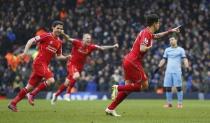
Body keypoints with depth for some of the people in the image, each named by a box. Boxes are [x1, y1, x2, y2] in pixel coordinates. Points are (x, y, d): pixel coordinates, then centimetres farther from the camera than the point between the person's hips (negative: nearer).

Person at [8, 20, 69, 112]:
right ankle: (32, 95, -11)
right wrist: (25, 52, -16)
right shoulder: (47, 36, -8)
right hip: (39, 62, -7)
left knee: (30, 87, 7)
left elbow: (58, 56, 22)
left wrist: (66, 57, 3)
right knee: (51, 80, -23)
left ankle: (13, 103, 14)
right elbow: (31, 41, -8)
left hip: (45, 64, 7)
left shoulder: (59, 42, 14)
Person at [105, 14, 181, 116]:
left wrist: (170, 31, 37)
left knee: (128, 87, 9)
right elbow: (142, 49, -27)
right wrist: (150, 47, -8)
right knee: (144, 85, -2)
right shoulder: (146, 33, -14)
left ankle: (110, 108, 5)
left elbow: (157, 36, 38)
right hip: (133, 62, -9)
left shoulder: (148, 33, 16)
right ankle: (118, 88, -10)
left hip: (128, 61, 9)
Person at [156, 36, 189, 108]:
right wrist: (158, 67, 10)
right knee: (167, 87, 0)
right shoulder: (167, 50, 15)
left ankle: (180, 103, -4)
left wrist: (187, 67, -15)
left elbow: (185, 59, 0)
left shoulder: (180, 50, 6)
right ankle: (169, 103, 8)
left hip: (177, 71, -3)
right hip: (168, 71, 4)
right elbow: (163, 60, 19)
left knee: (178, 87, -9)